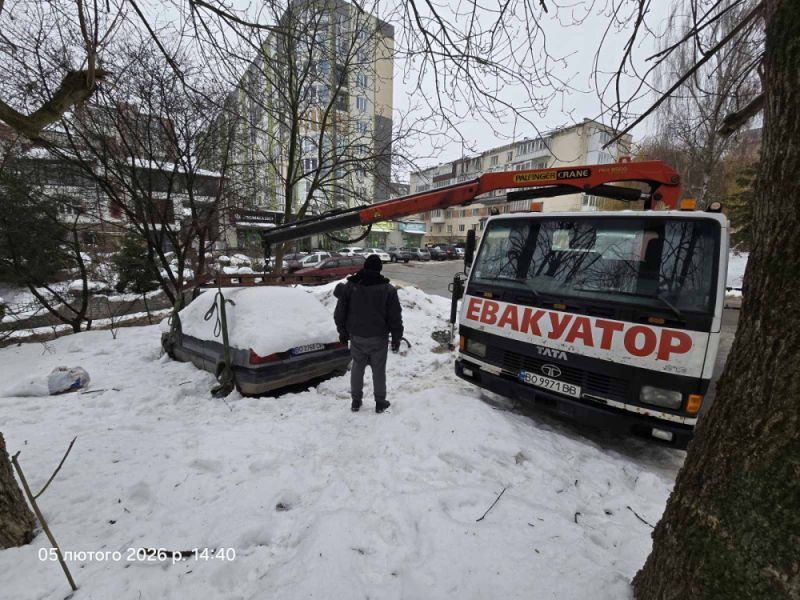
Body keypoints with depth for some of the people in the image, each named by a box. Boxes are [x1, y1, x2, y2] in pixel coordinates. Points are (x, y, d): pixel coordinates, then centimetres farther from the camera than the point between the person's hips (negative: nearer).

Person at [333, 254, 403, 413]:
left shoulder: (349, 286, -1)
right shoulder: (387, 289, -6)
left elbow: (339, 313, 3)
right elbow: (395, 317, -5)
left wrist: (343, 332, 14)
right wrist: (396, 338, 4)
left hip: (356, 336, 2)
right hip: (378, 337, -2)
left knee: (357, 367, 15)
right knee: (378, 370, 9)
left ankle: (356, 401, 24)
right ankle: (380, 402, 20)